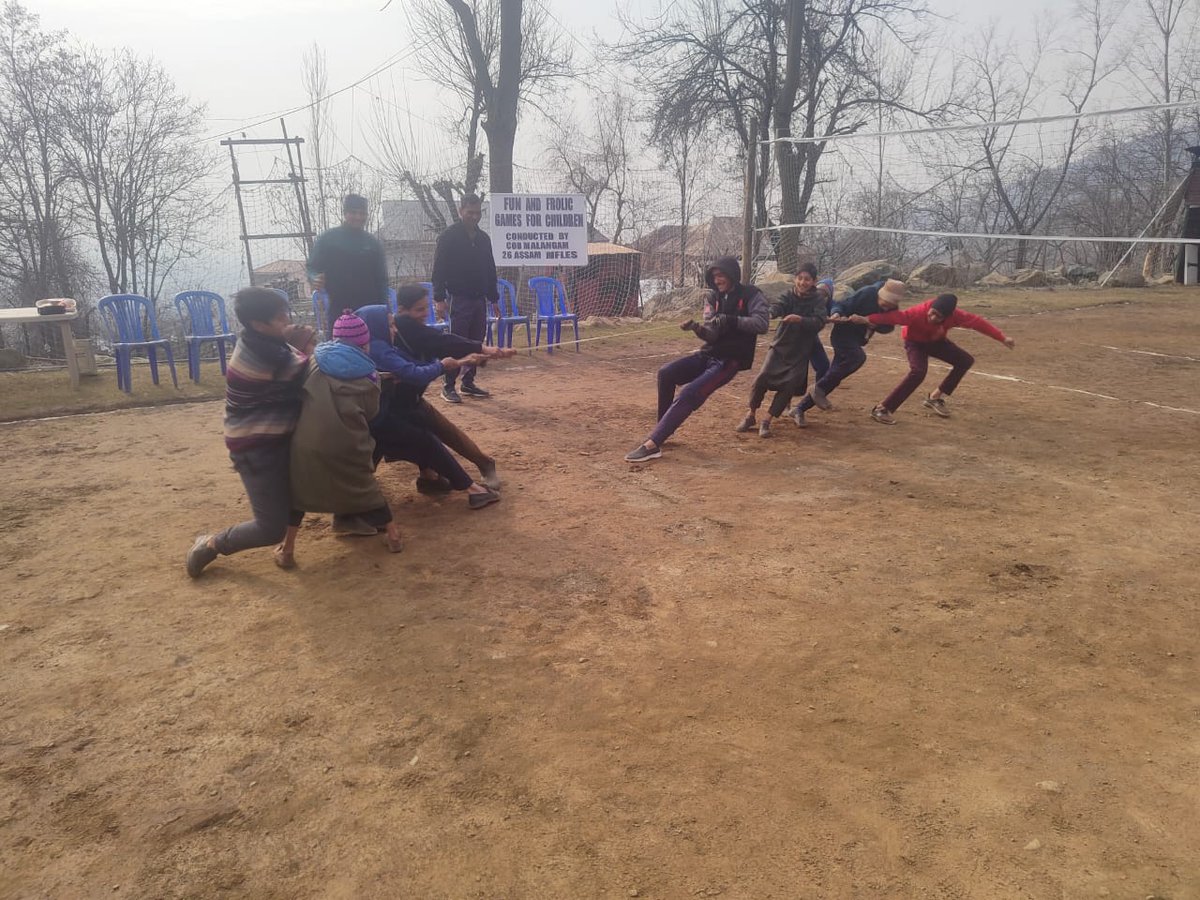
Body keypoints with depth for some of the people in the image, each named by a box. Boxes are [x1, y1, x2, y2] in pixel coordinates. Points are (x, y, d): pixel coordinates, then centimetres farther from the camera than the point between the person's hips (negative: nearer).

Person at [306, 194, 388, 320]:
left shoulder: (373, 244, 12)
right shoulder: (328, 239, 4)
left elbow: (381, 279, 13)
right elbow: (313, 268, 5)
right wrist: (315, 279, -20)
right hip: (339, 310, -2)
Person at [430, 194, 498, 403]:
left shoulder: (483, 238, 13)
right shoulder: (449, 236, -5)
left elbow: (490, 270, 20)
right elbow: (439, 269, -9)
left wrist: (494, 298, 17)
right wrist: (439, 299, -15)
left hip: (480, 299, 6)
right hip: (459, 299, -6)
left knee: (476, 343, 9)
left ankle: (468, 383, 19)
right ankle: (448, 386, 1)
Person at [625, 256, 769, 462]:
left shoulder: (750, 295, -7)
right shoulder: (713, 297, 8)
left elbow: (762, 324, -22)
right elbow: (711, 334, -2)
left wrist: (730, 320, -29)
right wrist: (696, 329, -24)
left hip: (730, 360, -6)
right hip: (708, 353, 7)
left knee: (690, 393, -23)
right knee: (666, 373, -11)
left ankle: (652, 444, -27)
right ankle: (663, 430, 1)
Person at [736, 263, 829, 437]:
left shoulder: (818, 299, -6)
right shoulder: (789, 295, -3)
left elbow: (819, 322, -20)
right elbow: (777, 306, -23)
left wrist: (800, 319, -38)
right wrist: (768, 313, -46)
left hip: (800, 351, -1)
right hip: (780, 345, 1)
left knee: (789, 385, -12)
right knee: (762, 378, -13)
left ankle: (766, 421, -1)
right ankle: (750, 416, 3)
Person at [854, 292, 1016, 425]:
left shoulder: (954, 315, -29)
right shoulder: (919, 312, -41)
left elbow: (977, 322, -20)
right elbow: (896, 316, -53)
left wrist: (1003, 338, -19)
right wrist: (867, 319, -66)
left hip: (936, 341, 6)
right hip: (915, 342, -6)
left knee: (966, 361, 2)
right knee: (918, 372, -31)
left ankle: (936, 397, 14)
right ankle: (882, 409, -29)